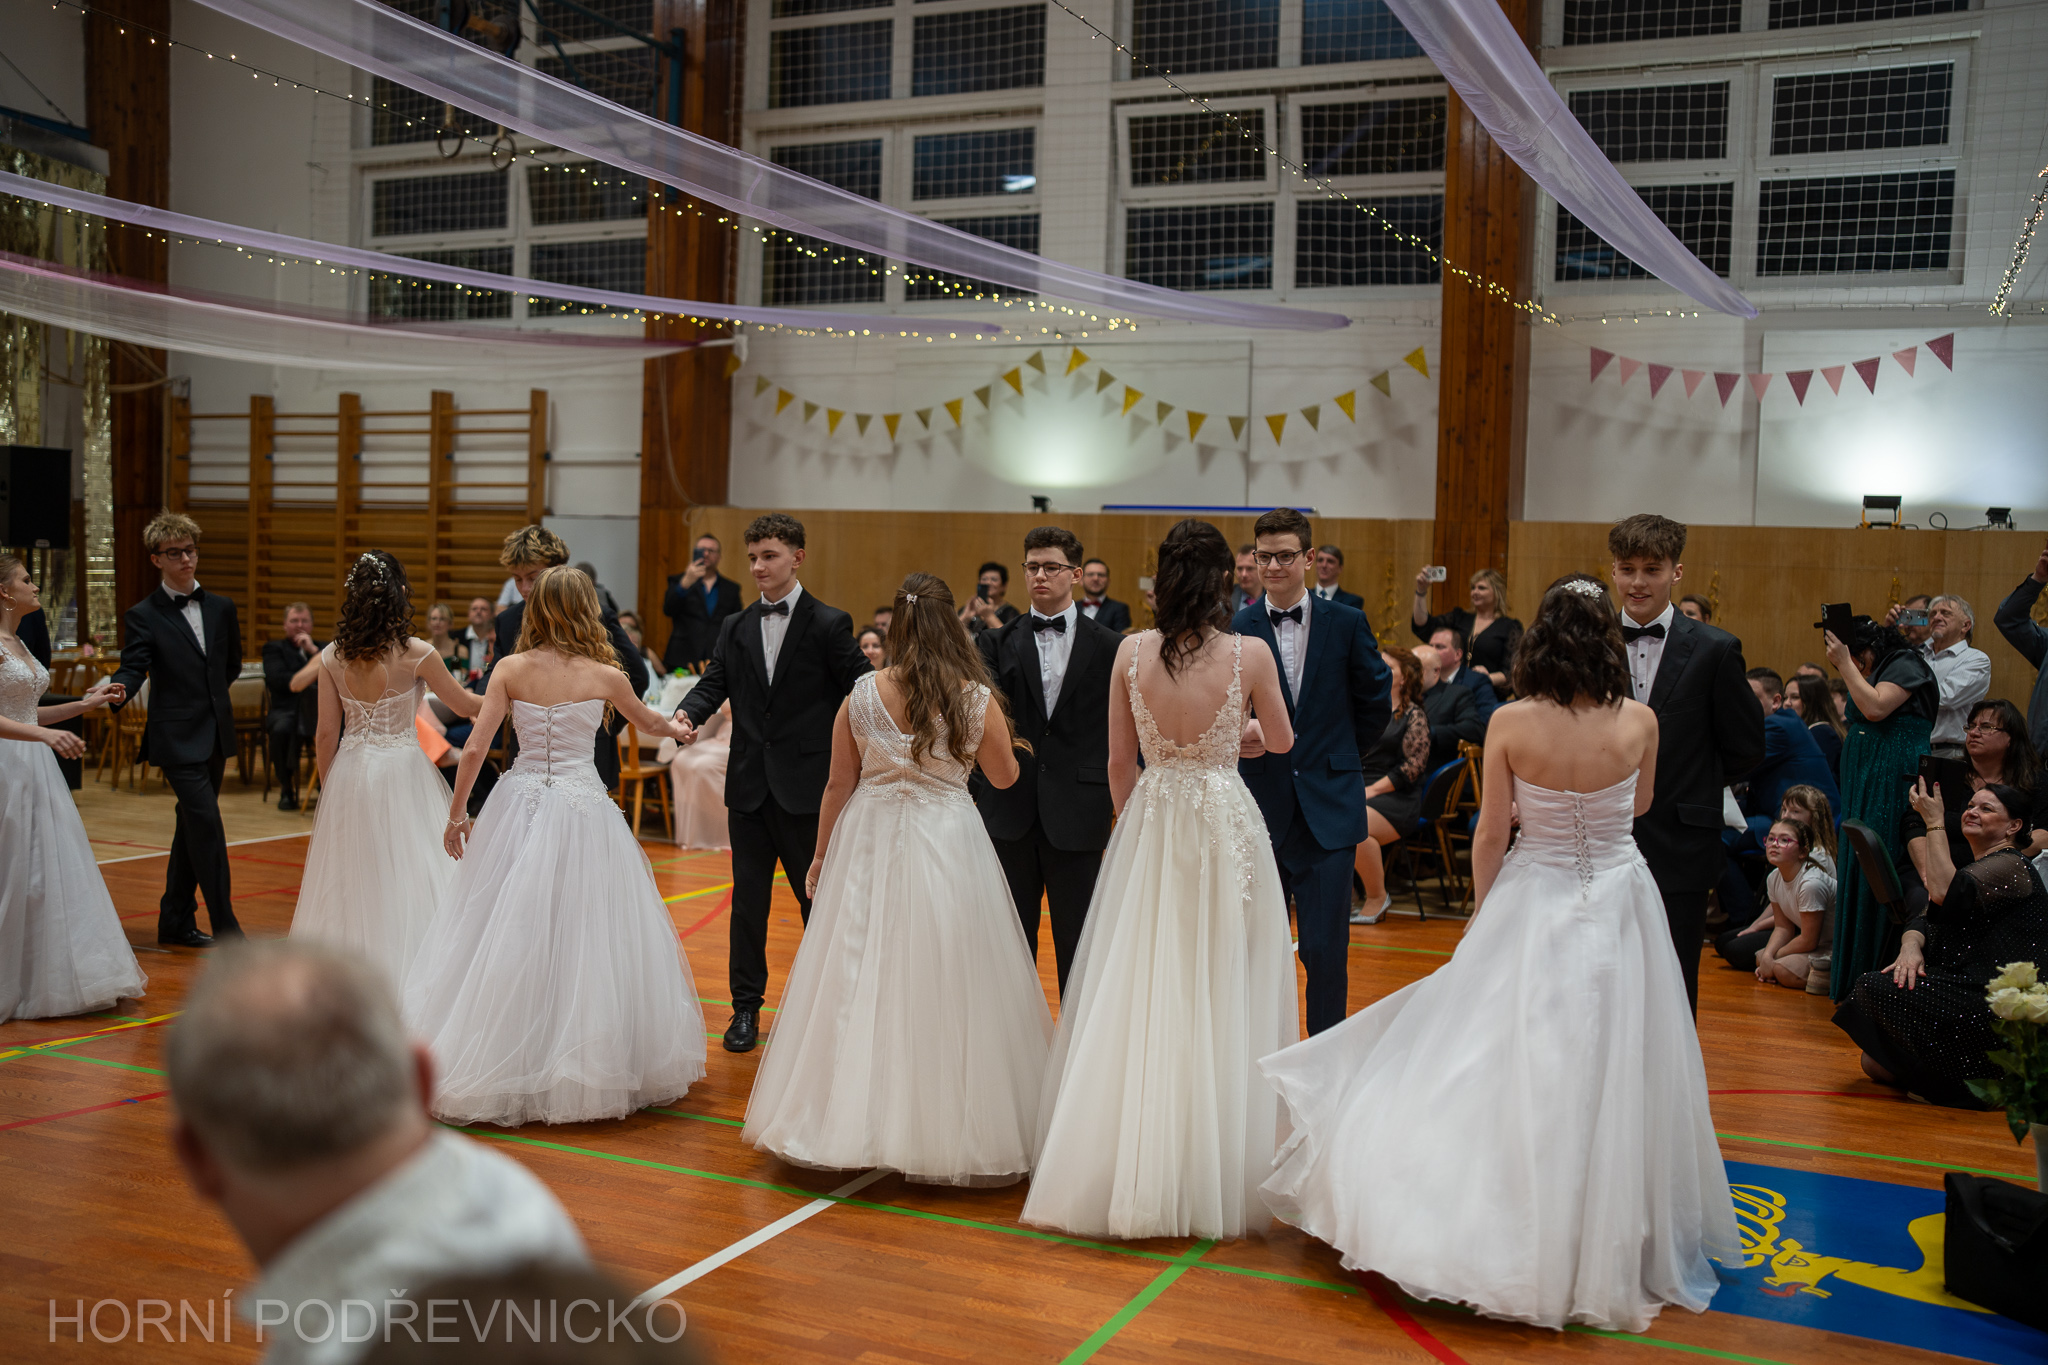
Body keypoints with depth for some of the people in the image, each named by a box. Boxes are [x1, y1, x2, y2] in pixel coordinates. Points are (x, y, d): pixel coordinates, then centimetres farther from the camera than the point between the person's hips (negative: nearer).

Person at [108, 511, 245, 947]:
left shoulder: (221, 608, 11)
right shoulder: (143, 616, -4)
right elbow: (133, 668, -13)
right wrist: (119, 691, -33)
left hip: (216, 734, 6)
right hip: (177, 739, -6)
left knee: (192, 828, 13)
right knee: (207, 826, -12)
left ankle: (175, 923, 24)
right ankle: (226, 929, -8)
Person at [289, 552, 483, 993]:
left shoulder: (332, 657, -2)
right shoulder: (417, 655, -12)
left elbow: (326, 734, 3)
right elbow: (465, 706, 2)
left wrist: (329, 790, 16)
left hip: (348, 774, 4)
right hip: (401, 771, -4)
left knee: (351, 878, 14)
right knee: (407, 878, 3)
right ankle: (406, 978, 3)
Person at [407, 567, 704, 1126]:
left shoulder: (511, 669, -1)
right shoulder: (605, 676, -3)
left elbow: (474, 749, -3)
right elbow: (648, 721, 17)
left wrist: (456, 814, 9)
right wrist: (678, 728, 39)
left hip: (520, 805, 2)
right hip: (583, 810, -2)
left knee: (507, 937, 9)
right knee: (585, 936, 6)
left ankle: (495, 1065, 17)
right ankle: (583, 1067, 14)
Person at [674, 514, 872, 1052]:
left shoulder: (829, 625, -4)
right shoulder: (735, 628, 10)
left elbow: (862, 694, -6)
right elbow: (713, 683, 3)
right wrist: (687, 714, -19)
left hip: (806, 786, -4)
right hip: (749, 785, 4)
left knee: (818, 898, 6)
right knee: (748, 899, 10)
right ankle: (746, 1008, 21)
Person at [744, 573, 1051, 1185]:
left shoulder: (864, 694, -4)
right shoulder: (977, 699, -7)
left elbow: (839, 783, 3)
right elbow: (1004, 777, 6)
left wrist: (821, 854, 15)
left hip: (871, 842, 2)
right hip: (948, 844, -1)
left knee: (859, 982, 9)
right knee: (943, 984, 6)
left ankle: (853, 1116, 17)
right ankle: (947, 1128, 12)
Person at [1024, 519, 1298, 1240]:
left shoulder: (1131, 653, -5)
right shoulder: (1250, 654, -9)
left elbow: (1119, 762, 2)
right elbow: (1281, 743, 7)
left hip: (1149, 825, 2)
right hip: (1225, 825, -2)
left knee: (1135, 997, 11)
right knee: (1218, 1002, 8)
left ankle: (1120, 1170, 19)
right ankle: (1212, 1175, 16)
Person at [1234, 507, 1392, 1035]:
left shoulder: (1347, 625, 3)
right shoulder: (1234, 630, 1)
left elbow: (1375, 705, 12)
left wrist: (1339, 757, 12)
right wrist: (1241, 733, -20)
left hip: (1328, 812, 0)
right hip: (1260, 808, 1)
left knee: (1326, 948, -2)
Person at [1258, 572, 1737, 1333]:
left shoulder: (1511, 725, -14)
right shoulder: (1639, 723, -10)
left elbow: (1491, 834, -5)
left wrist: (1481, 911, 9)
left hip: (1531, 905, -1)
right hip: (1617, 906, 1)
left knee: (1509, 1068, 11)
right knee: (1607, 1077, 12)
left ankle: (1511, 1234, 20)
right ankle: (1602, 1243, 24)